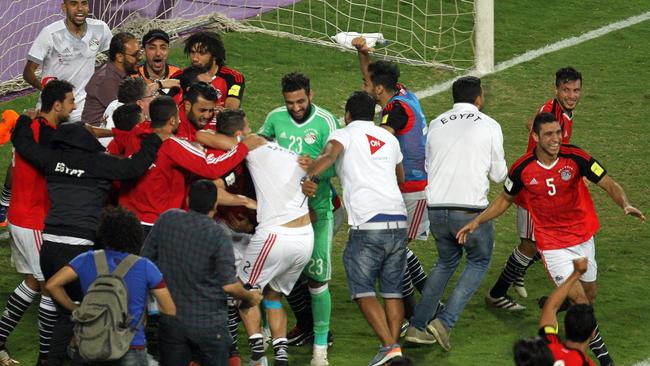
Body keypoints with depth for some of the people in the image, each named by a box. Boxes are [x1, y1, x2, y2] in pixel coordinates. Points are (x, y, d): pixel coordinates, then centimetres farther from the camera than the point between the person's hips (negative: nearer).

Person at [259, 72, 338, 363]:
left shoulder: (325, 122, -11)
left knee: (316, 276, -7)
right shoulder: (276, 118, 2)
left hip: (317, 207, -5)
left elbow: (335, 166, -13)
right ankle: (306, 323, 36)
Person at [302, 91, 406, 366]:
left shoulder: (344, 134, 8)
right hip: (399, 220, 5)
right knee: (392, 289, 13)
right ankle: (394, 342, 4)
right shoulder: (389, 138, 23)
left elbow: (329, 155, -16)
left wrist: (310, 177, -29)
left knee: (363, 291, -1)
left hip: (367, 224, -5)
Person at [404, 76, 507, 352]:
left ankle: (417, 326, 18)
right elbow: (498, 174, 7)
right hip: (471, 210, -4)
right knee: (479, 261, 19)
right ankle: (445, 322, 2)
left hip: (436, 208, 4)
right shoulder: (489, 126, 0)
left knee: (447, 260, 26)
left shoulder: (436, 124, 9)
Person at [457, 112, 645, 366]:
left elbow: (609, 185, -11)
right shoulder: (522, 169, -13)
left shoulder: (576, 158, -15)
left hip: (583, 238, 3)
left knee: (590, 297, 14)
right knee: (579, 300, -12)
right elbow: (506, 200, 6)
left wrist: (625, 205, -30)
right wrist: (477, 221, 0)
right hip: (552, 244, -3)